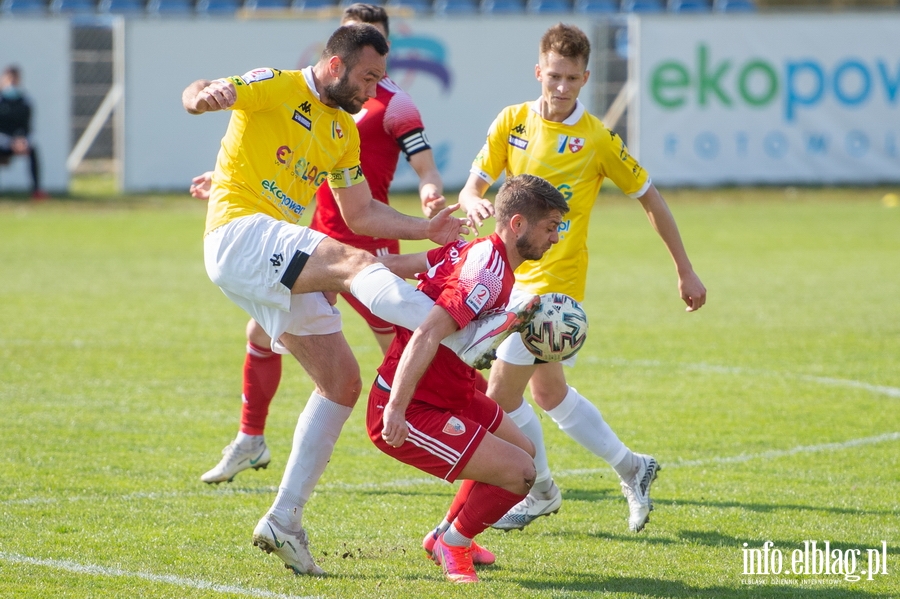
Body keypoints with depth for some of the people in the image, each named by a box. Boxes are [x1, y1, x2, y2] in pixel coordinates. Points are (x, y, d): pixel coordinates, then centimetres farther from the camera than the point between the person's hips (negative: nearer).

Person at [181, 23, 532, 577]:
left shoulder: (344, 131, 20)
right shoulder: (275, 89, -3)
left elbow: (362, 214, 24)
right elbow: (198, 94, -18)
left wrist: (426, 229, 11)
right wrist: (204, 96, -42)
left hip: (281, 266, 9)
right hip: (239, 233, -9)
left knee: (341, 381, 1)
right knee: (355, 263, -31)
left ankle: (285, 521, 5)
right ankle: (468, 339, -49)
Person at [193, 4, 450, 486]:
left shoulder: (394, 106, -6)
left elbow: (426, 169, -11)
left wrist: (432, 197, -34)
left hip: (368, 246, -7)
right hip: (318, 238, 7)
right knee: (261, 332, 7)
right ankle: (250, 441, 23)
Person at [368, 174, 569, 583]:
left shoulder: (475, 251, 5)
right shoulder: (489, 273, -24)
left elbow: (394, 265, 11)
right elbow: (427, 335, -33)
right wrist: (395, 410, -37)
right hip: (412, 412, -11)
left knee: (523, 450, 23)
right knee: (518, 473, -15)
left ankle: (445, 536, 38)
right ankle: (452, 545, 10)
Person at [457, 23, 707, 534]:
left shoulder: (597, 138, -10)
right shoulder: (513, 122, 1)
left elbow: (651, 198, -1)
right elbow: (472, 187, 1)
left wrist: (685, 271, 1)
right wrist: (475, 204, -25)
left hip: (555, 281, -6)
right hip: (514, 276, 6)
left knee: (501, 396, -7)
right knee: (549, 393, 17)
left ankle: (541, 491, 14)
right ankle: (631, 468, 32)